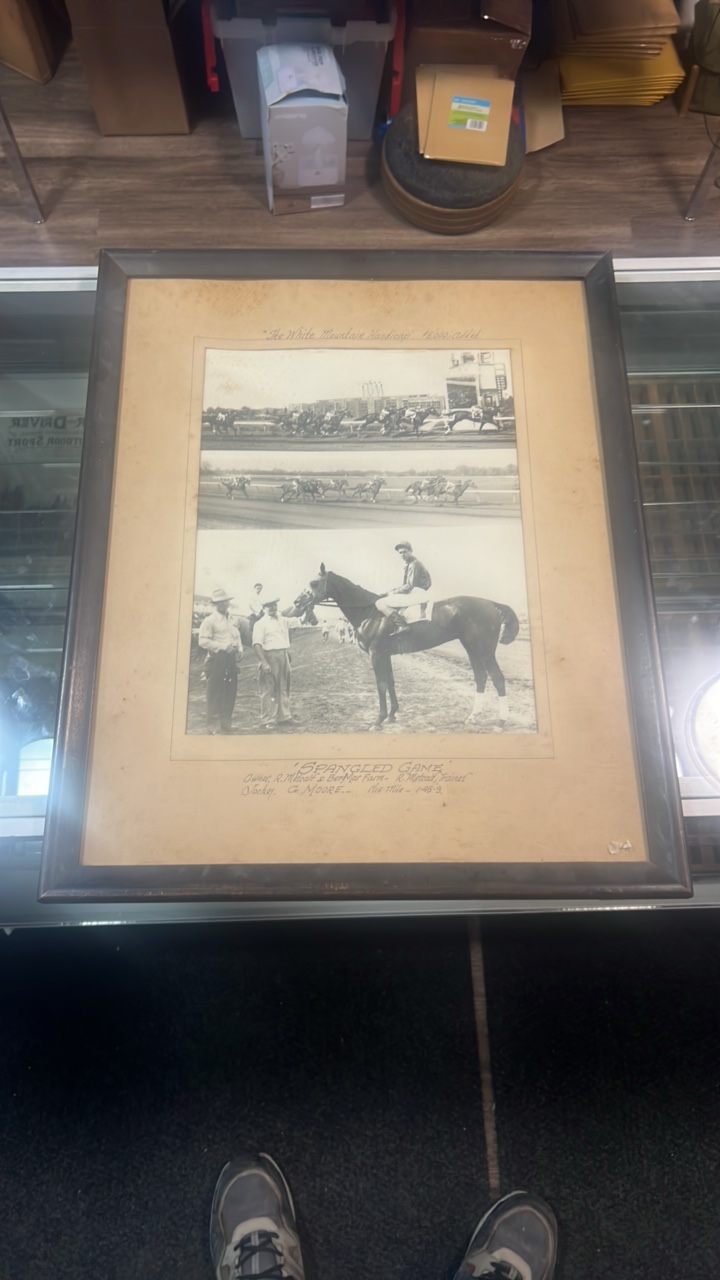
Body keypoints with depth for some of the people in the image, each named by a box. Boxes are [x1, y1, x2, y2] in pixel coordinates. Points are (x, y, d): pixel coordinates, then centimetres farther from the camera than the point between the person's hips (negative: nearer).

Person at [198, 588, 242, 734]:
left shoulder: (230, 621, 18)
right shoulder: (210, 620, -6)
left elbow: (237, 637, 25)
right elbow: (203, 641, -14)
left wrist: (239, 649, 5)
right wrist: (223, 647, -17)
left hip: (231, 660, 7)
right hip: (217, 659, -7)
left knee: (230, 693, 9)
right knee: (215, 694, -4)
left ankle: (226, 725, 19)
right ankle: (214, 727, 2)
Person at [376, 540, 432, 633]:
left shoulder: (414, 563, -10)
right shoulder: (409, 564, 20)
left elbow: (410, 585, -16)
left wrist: (393, 592, -9)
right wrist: (397, 589, 8)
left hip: (416, 593, -11)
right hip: (415, 593, 11)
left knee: (380, 603, -14)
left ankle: (402, 625, -18)